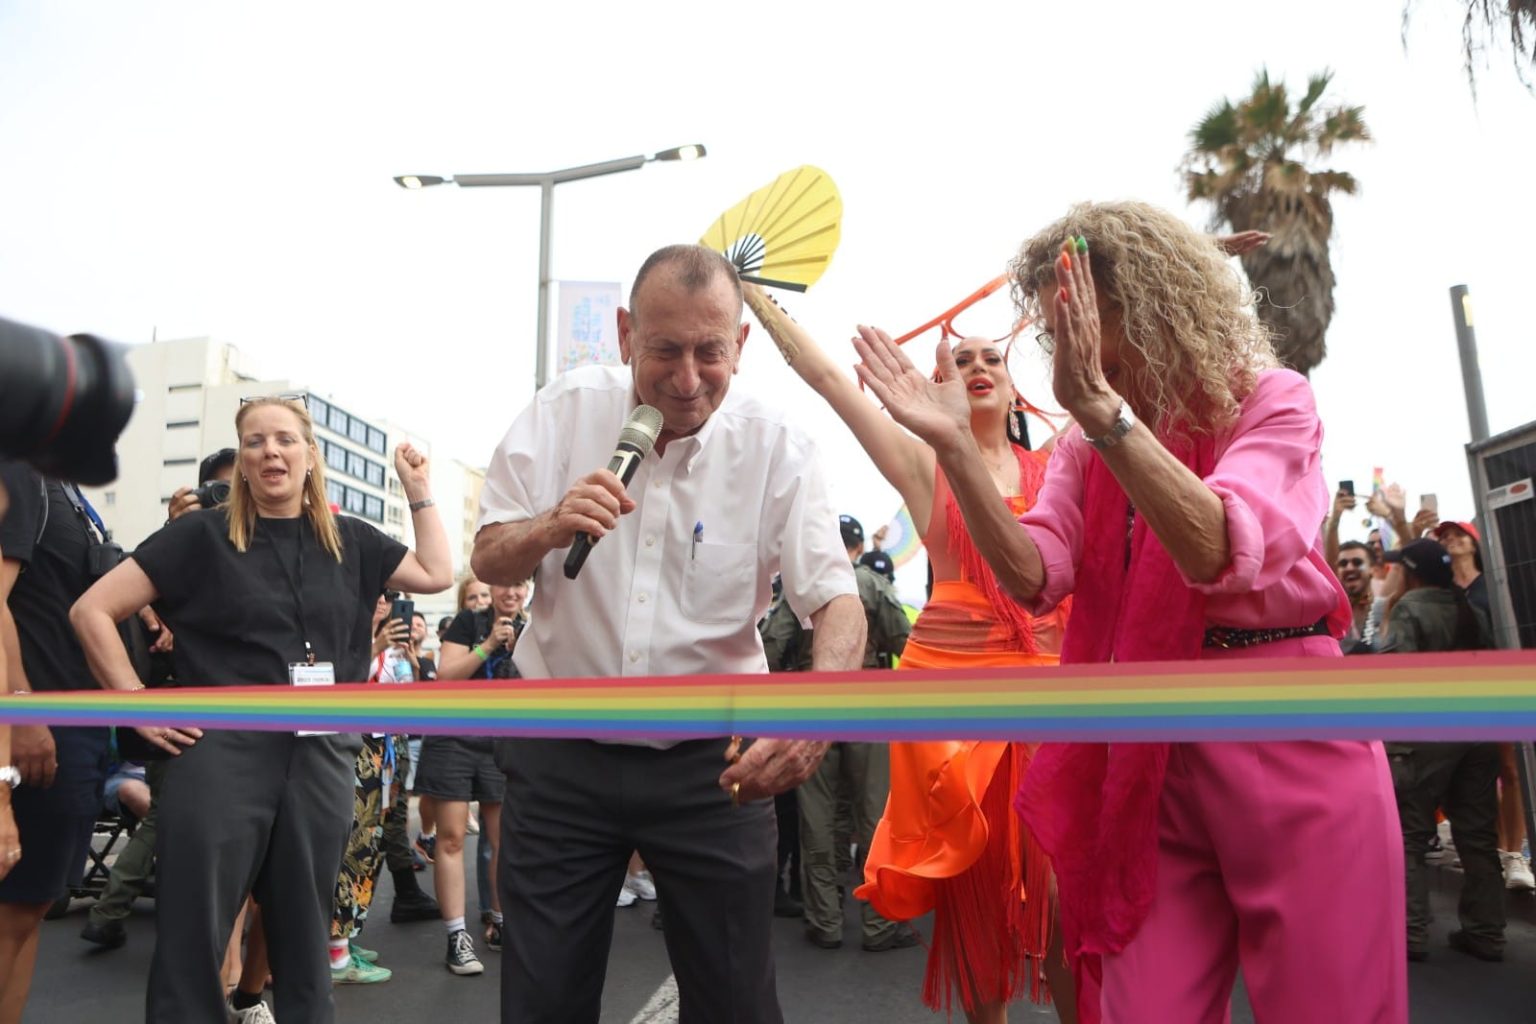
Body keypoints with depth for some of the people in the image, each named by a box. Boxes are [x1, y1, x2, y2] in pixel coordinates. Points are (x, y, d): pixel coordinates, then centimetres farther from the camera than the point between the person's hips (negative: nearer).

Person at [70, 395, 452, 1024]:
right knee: (193, 933, 3)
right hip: (224, 751, -3)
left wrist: (419, 490, 10)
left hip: (323, 756, 3)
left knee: (303, 931, 14)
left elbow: (437, 574, 11)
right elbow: (92, 611, 0)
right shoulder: (205, 534, 0)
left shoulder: (348, 541, 10)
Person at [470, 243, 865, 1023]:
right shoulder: (566, 410, -6)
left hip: (712, 760, -1)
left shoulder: (778, 450, -10)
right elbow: (488, 562, -3)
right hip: (561, 752, 1)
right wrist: (551, 527, -26)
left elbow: (837, 599, -15)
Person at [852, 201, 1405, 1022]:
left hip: (1288, 741, -3)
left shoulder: (1271, 402, -4)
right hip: (1147, 753, 4)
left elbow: (1219, 553, -24)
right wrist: (954, 445, -19)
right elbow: (1035, 577, -8)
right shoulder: (1085, 446, 9)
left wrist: (1103, 410, -33)